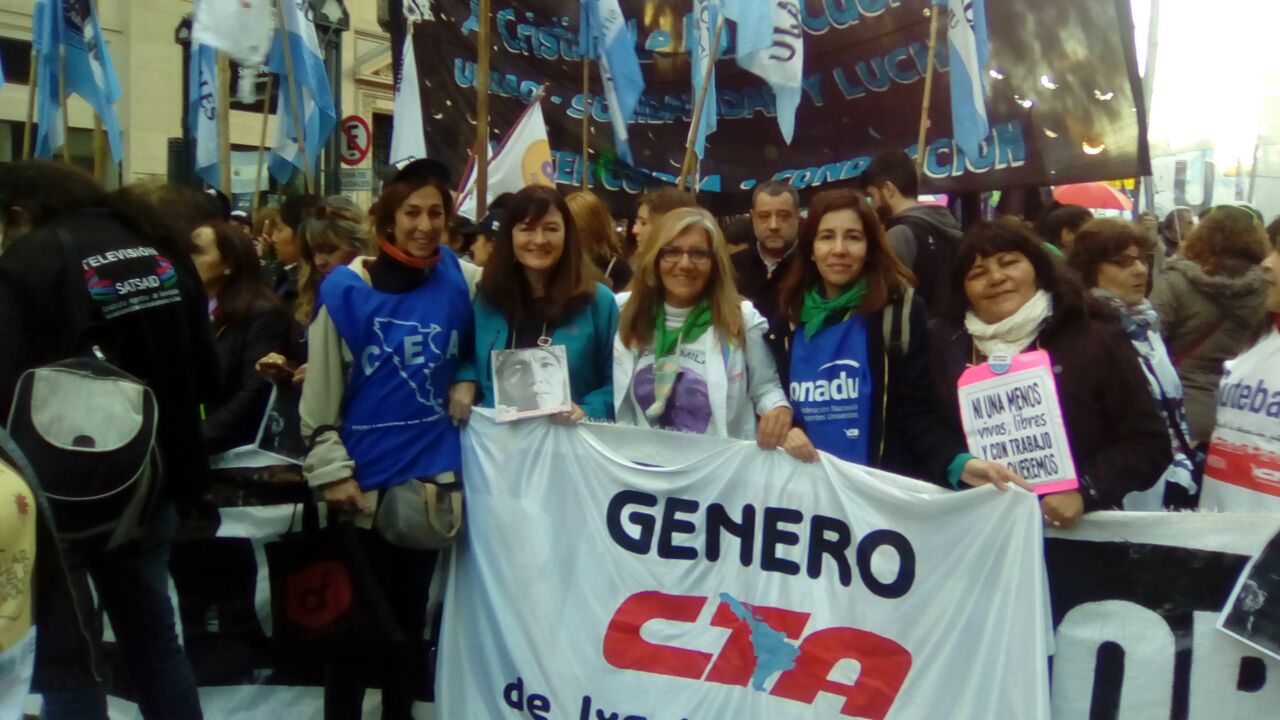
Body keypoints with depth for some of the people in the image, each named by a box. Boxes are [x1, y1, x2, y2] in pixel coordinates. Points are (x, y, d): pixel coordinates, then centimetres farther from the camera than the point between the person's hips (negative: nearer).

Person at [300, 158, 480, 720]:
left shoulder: (462, 280, -2)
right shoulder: (346, 289, -9)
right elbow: (320, 391, -8)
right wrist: (331, 471, -10)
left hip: (433, 470, 3)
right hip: (365, 475, -3)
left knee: (410, 606, 16)